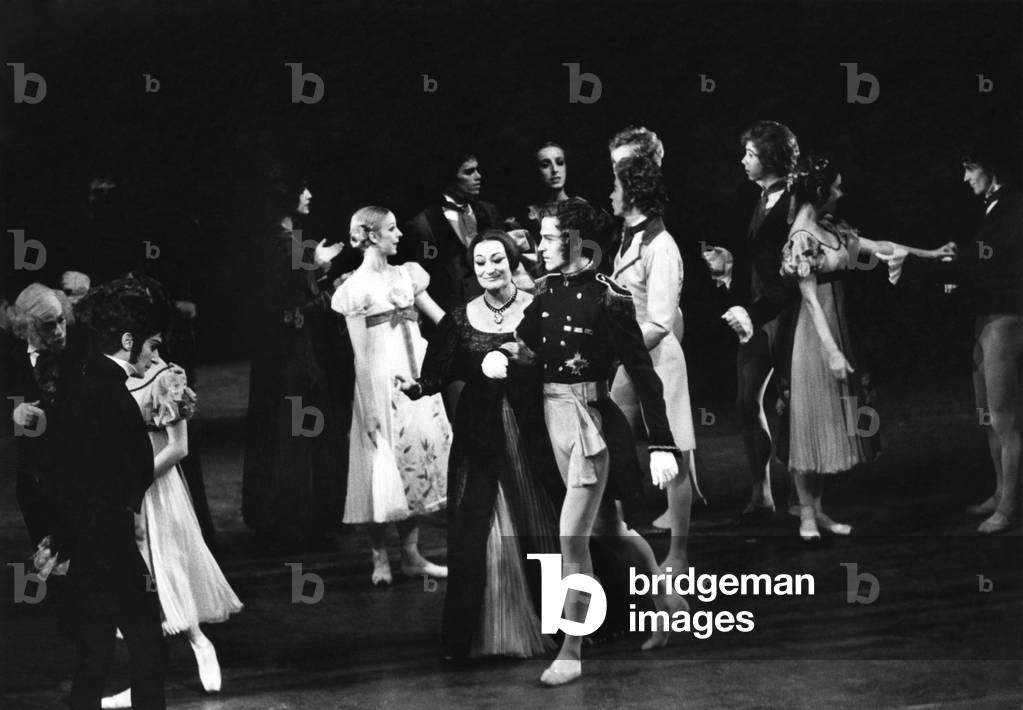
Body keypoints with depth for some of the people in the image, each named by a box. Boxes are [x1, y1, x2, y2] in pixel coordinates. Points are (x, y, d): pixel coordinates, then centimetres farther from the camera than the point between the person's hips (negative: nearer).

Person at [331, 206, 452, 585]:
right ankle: (380, 558, 10)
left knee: (418, 458, 5)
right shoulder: (356, 287, -6)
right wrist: (369, 408, -13)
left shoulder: (405, 275, 11)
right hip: (381, 383, -6)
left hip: (416, 380, 6)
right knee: (385, 471, -2)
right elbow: (360, 354, -9)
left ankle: (411, 554, 12)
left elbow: (441, 318, 13)